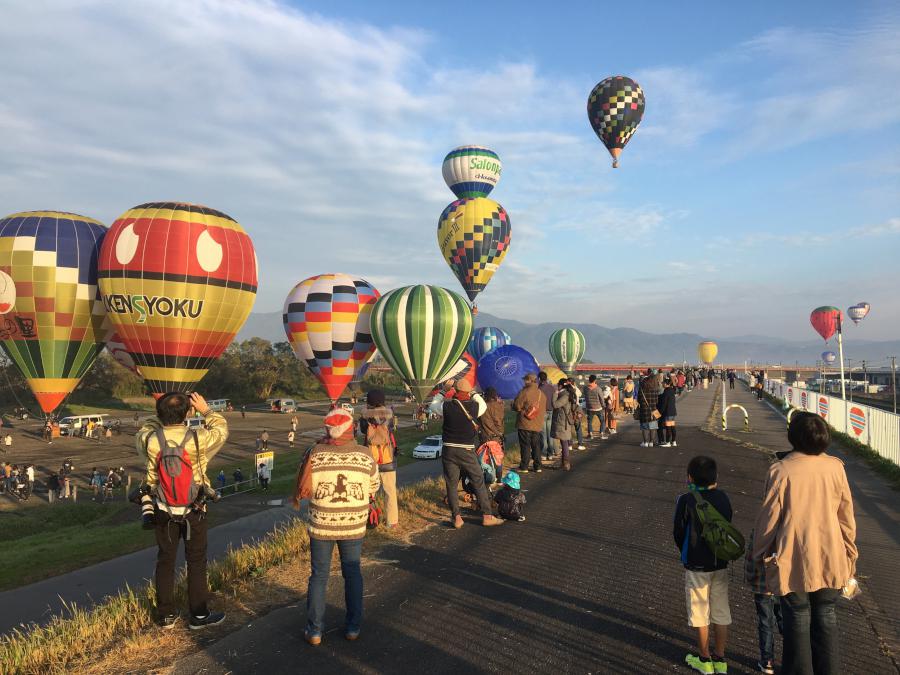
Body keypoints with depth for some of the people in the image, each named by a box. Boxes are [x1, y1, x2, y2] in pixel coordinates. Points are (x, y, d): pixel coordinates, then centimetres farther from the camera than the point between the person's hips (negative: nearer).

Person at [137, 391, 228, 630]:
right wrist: (206, 410, 4)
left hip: (163, 510, 3)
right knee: (197, 562, 10)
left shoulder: (149, 439, -16)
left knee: (165, 561, 16)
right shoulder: (197, 439, -22)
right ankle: (199, 614, 20)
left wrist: (162, 413, 7)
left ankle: (167, 615, 26)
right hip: (194, 510, -2)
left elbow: (144, 430, 10)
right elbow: (221, 429, -2)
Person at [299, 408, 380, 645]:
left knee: (319, 576, 13)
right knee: (352, 574, 16)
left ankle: (314, 630, 19)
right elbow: (373, 488, 1)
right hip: (354, 526, 1)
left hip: (321, 525, -1)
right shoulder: (365, 455, -10)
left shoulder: (315, 454, -13)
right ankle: (353, 626, 24)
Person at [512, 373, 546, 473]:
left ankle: (524, 467, 4)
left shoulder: (524, 392, -16)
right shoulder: (542, 394, 6)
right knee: (536, 446, 13)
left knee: (525, 445, 1)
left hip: (525, 424, -6)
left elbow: (517, 407, -14)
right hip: (538, 425, 6)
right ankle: (537, 466, 16)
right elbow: (544, 409, 14)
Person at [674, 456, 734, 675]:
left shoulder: (686, 501, -17)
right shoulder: (723, 497, -4)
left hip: (696, 566, -4)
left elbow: (678, 533, -8)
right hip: (721, 564, 4)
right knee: (721, 612, 14)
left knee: (700, 614, 9)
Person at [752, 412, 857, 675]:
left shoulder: (781, 470, -17)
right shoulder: (835, 467, -7)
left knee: (798, 619, 11)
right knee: (826, 617, 17)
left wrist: (760, 553, 4)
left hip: (793, 562, -3)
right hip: (830, 559, 3)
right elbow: (846, 516, 4)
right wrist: (849, 552, 18)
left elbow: (769, 518, -10)